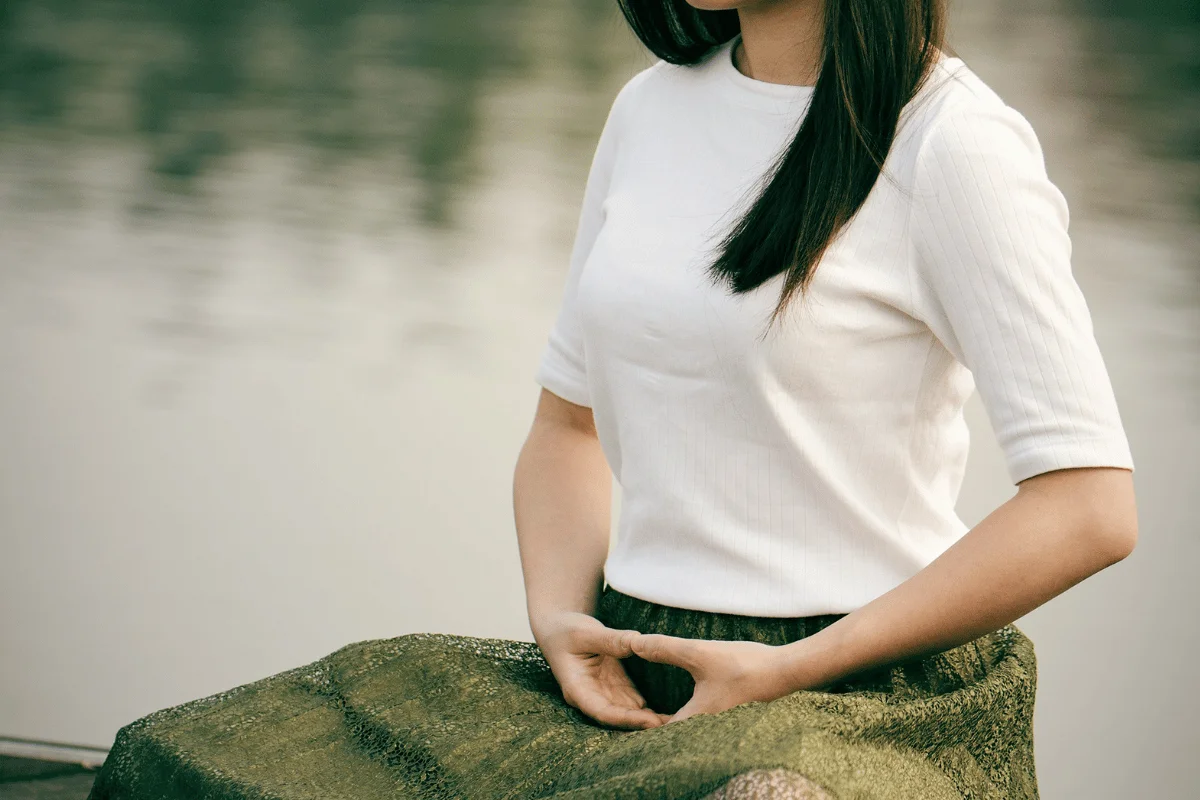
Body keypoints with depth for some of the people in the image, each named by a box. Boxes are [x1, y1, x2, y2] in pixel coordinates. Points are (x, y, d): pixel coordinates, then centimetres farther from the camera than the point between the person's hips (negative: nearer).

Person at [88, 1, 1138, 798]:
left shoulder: (946, 140, -8)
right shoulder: (652, 108, 12)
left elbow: (1091, 507, -13)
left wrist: (793, 671, -14)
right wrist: (560, 615, 1)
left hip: (870, 700, -6)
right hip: (637, 677, 7)